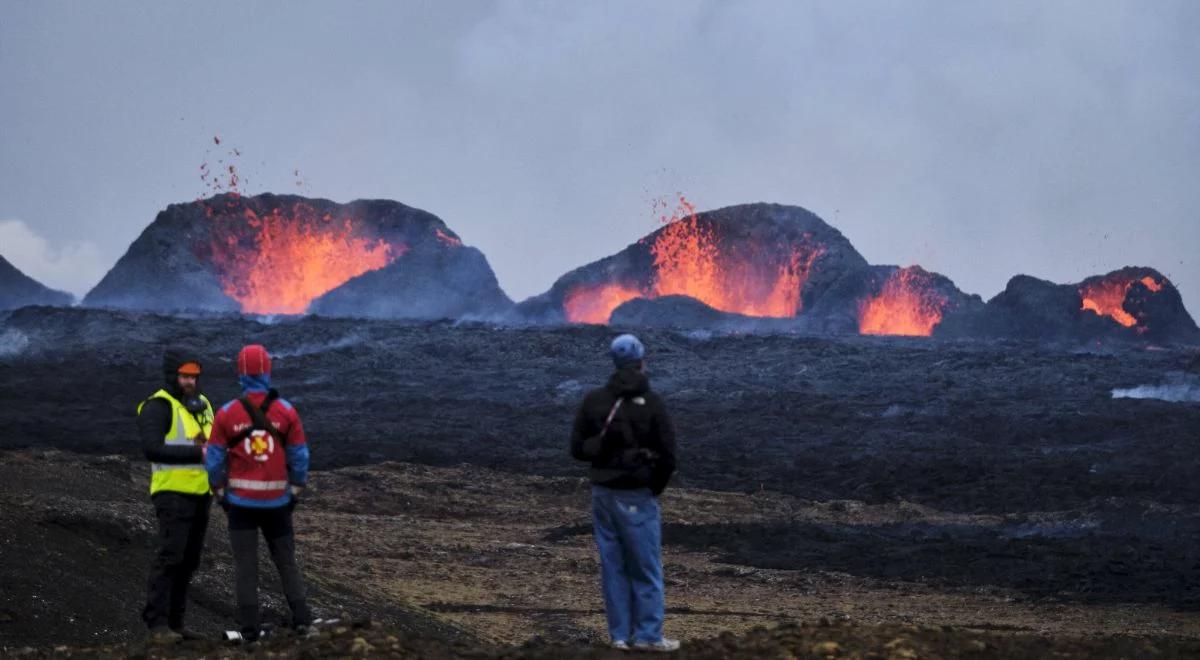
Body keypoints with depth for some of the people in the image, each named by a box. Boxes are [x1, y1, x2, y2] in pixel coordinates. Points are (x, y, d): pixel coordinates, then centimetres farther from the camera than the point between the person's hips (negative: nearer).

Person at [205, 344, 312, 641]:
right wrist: (296, 493, 11)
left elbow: (215, 460, -4)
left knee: (245, 564, 4)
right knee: (286, 560, 13)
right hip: (276, 501, 1)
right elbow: (300, 457, -1)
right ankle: (301, 618, 8)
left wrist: (220, 496, 9)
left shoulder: (226, 413, -7)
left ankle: (249, 627, 2)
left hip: (240, 501, -1)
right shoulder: (287, 411, -5)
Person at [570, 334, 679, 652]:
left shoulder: (593, 401, -1)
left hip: (603, 493, 4)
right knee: (645, 568, 4)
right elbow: (667, 458, -10)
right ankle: (647, 635, 5)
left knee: (613, 566, 9)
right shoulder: (651, 404, -12)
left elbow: (578, 448, 1)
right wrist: (654, 489, 6)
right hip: (637, 496, -4)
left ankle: (620, 635, 13)